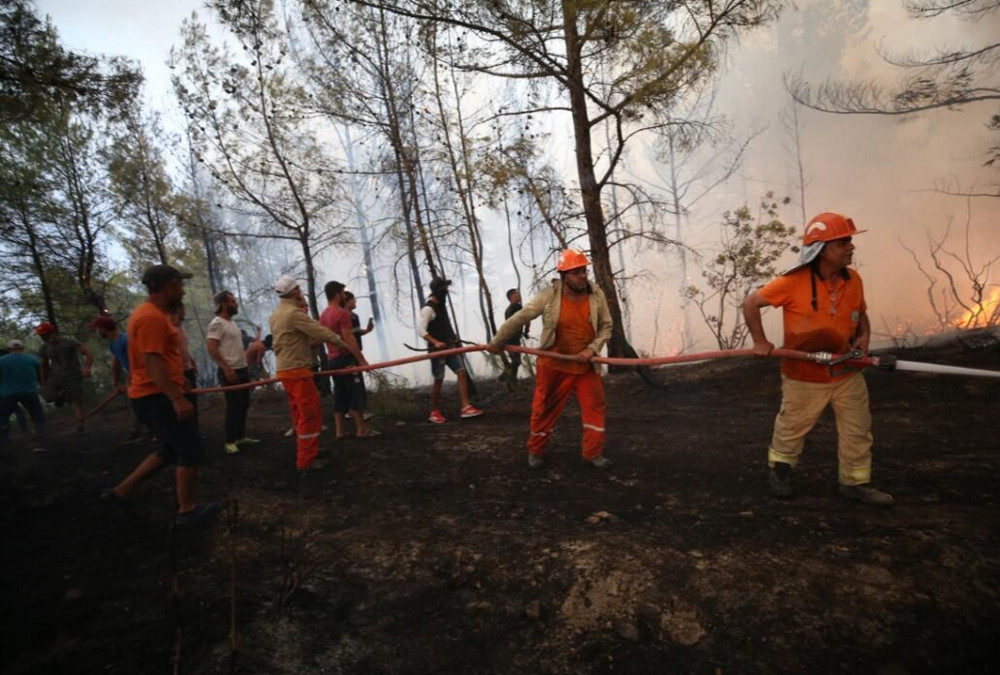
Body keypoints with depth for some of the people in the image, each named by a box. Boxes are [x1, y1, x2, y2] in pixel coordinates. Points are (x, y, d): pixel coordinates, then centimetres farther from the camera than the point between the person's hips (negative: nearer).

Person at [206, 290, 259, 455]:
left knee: (244, 404, 13)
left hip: (242, 369, 9)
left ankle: (240, 436, 24)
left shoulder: (232, 322, 16)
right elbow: (211, 349, -21)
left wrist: (246, 363, 18)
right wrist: (227, 369, -24)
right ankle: (229, 441, 5)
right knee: (234, 406, -5)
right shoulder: (217, 323, -13)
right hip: (230, 371, -9)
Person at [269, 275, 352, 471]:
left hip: (285, 370, 10)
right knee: (310, 414, -4)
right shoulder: (294, 313, -16)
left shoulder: (275, 316, 15)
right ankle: (306, 460, 0)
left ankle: (305, 452, 26)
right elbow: (319, 331, -17)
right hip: (297, 370, -10)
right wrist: (343, 343, -10)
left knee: (300, 413, 17)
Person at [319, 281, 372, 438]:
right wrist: (362, 359, -17)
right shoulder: (342, 313, -14)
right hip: (346, 358, -8)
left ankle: (339, 431, 12)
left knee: (339, 395, 11)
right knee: (356, 394, -1)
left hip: (332, 359, 8)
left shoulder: (323, 315, 13)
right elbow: (349, 340, -19)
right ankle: (361, 429, 3)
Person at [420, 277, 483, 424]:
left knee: (462, 372, -1)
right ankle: (434, 412, 15)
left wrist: (453, 338, 13)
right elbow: (422, 331, -20)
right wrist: (435, 342, -30)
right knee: (438, 380, 0)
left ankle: (466, 407, -2)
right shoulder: (428, 308, -14)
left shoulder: (441, 305, 12)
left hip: (449, 347, 8)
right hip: (437, 349, -8)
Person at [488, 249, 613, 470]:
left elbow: (606, 327, 1)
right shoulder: (549, 296, -16)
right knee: (544, 409, 8)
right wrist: (498, 341, -4)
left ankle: (593, 453, 21)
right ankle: (535, 451, 27)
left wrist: (592, 349, -15)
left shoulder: (596, 295, -8)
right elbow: (520, 318, -10)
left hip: (586, 364, 3)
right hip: (554, 364, -2)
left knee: (595, 406, 5)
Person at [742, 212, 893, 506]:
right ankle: (779, 469, 39)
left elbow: (860, 314, 13)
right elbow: (750, 303, -14)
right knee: (792, 427, 16)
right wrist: (760, 341, -14)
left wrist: (864, 335, -7)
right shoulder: (793, 282, -22)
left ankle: (856, 482, 32)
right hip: (804, 377, -4)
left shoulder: (853, 279, -4)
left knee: (858, 430, 13)